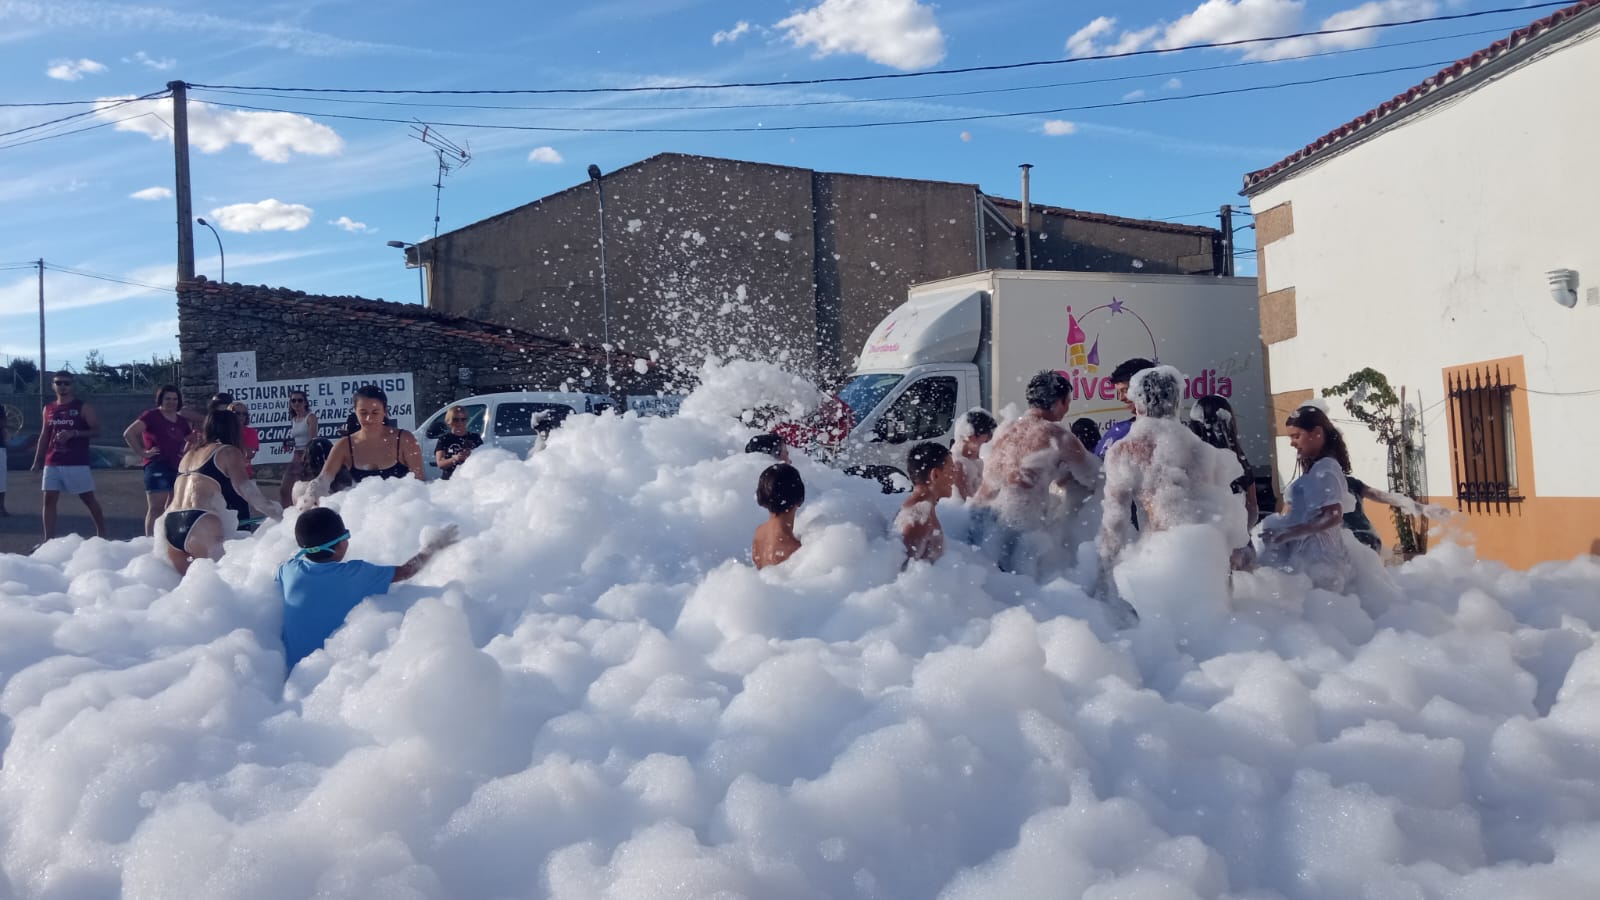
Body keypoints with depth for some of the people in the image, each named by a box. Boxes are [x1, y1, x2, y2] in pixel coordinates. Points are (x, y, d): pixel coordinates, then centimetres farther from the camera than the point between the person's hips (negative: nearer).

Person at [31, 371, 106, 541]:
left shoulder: (83, 407, -2)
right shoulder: (49, 409, 12)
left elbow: (96, 430, -7)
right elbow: (44, 436, 16)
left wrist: (73, 434, -21)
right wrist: (37, 462, 11)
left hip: (77, 463, -5)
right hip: (52, 463, 5)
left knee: (88, 499, 2)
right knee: (49, 499, 0)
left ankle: (101, 534, 14)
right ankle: (48, 541, 3)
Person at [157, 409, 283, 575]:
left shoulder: (189, 454, 27)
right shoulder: (229, 452, 5)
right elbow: (244, 488, -7)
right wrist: (275, 511, -1)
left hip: (170, 525, 7)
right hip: (199, 524, -7)